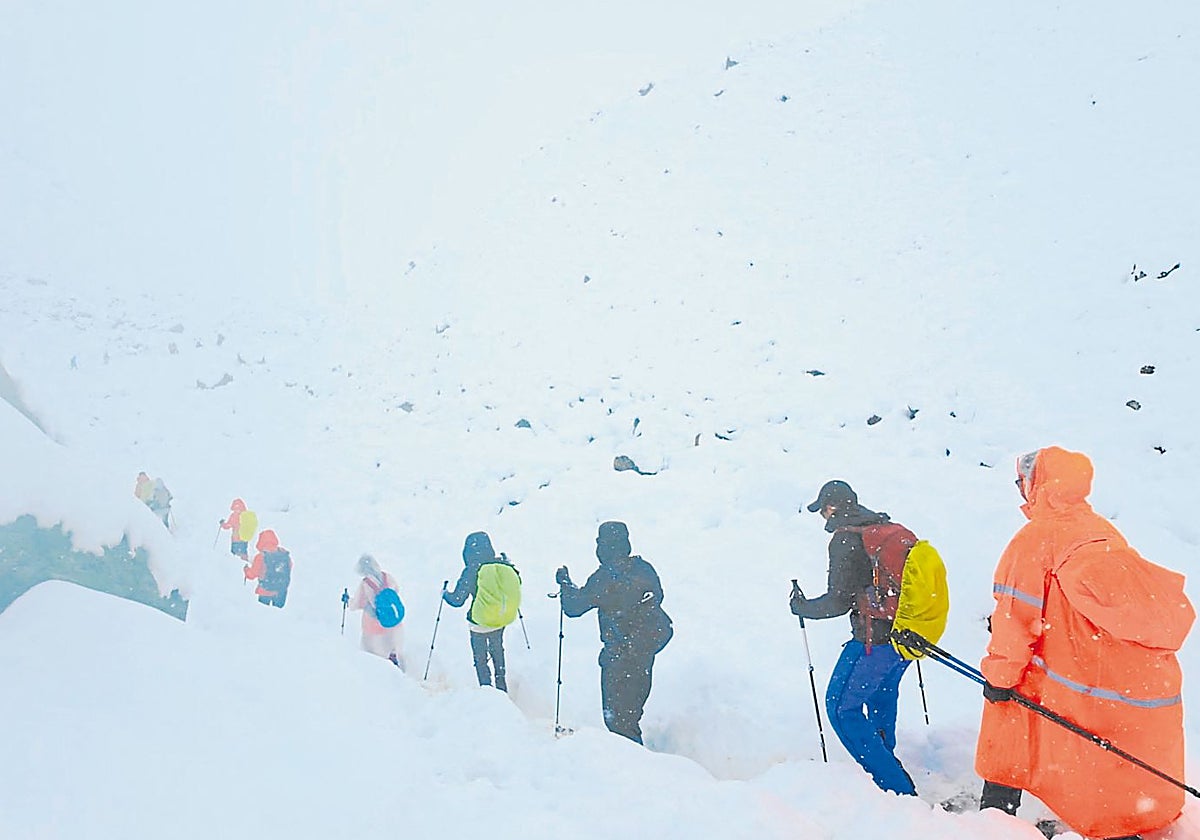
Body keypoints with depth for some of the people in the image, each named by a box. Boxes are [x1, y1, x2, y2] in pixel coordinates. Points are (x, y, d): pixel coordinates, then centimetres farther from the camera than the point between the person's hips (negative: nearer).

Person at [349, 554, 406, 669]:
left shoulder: (364, 585, -24)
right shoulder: (387, 577, -12)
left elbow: (355, 605, -12)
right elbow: (396, 589, 9)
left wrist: (349, 600, 9)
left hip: (375, 625, -5)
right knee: (396, 651, 26)